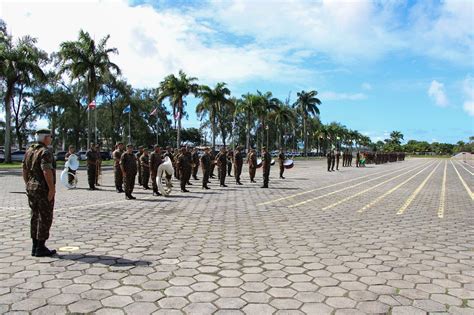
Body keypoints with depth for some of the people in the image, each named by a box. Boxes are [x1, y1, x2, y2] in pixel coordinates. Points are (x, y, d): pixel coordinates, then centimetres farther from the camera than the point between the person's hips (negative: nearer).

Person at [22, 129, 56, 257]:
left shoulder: (29, 151, 12)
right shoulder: (45, 152, -15)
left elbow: (25, 170, 15)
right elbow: (47, 171, -25)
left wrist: (28, 185, 21)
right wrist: (52, 188, -22)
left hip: (31, 188, 9)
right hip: (44, 190, -9)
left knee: (35, 217, 13)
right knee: (45, 218, -1)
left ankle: (35, 246, 19)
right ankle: (40, 248, 2)